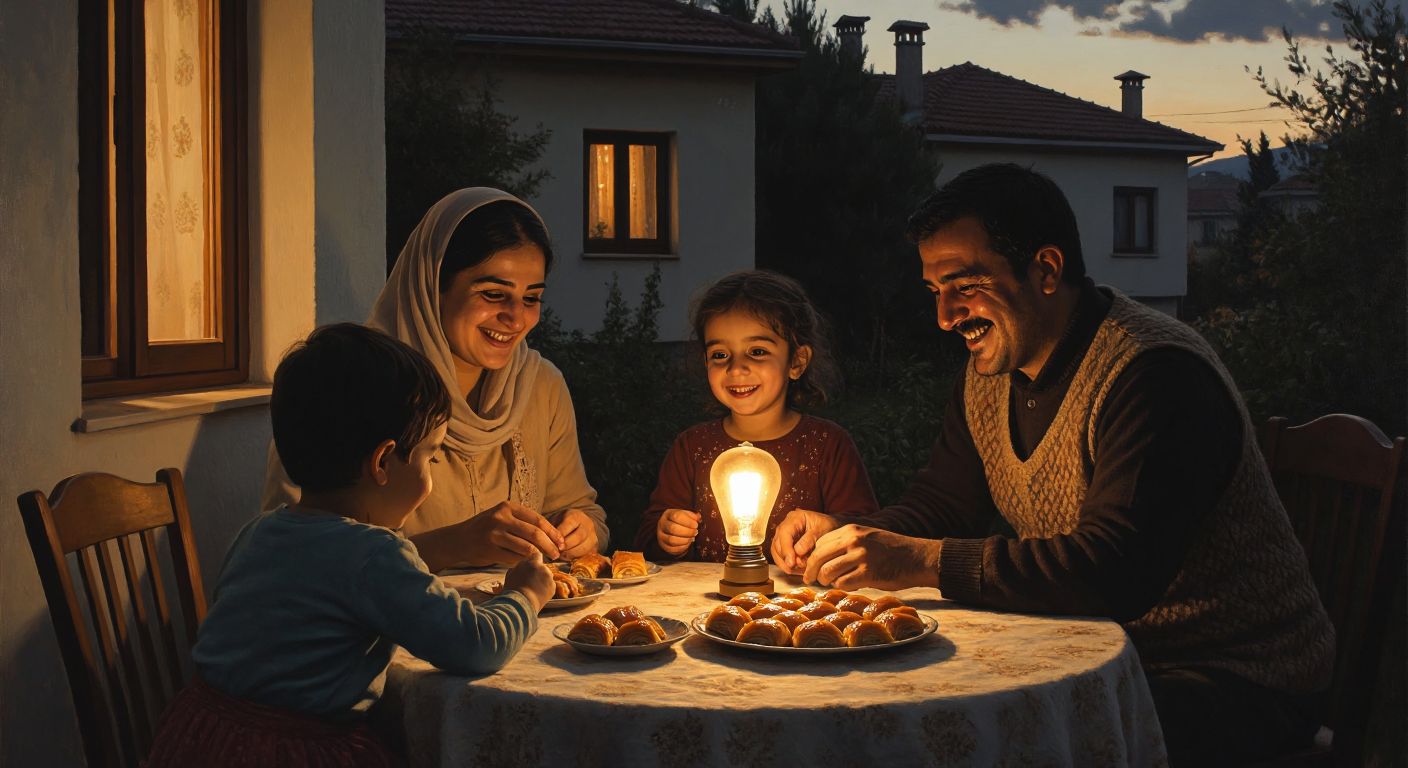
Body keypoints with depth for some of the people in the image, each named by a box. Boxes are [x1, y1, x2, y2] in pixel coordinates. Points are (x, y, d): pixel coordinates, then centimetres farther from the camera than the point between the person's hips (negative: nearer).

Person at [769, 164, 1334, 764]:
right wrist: (846, 536, -8)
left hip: (1232, 681, -7)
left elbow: (1118, 573, -33)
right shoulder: (989, 374, 5)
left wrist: (923, 561, -34)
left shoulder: (1156, 375, -24)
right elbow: (941, 503, 13)